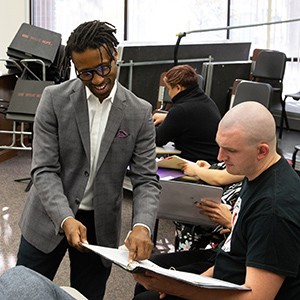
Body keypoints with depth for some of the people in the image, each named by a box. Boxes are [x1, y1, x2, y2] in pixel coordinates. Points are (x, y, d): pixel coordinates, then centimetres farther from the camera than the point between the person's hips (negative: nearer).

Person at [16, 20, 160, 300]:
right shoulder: (54, 99, -9)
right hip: (49, 219, -1)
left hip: (100, 226, 1)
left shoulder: (140, 113, -6)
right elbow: (44, 169, -13)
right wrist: (65, 218, -28)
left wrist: (142, 225, -27)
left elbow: (146, 180, -7)